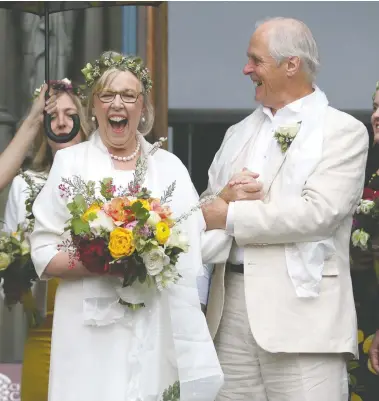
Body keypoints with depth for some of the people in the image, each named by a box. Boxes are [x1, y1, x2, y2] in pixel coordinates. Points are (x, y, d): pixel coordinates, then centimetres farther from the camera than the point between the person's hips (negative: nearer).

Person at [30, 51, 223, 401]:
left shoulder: (170, 166, 12)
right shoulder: (71, 163, 5)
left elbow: (194, 250, 10)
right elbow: (43, 255, -1)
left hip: (161, 330, 2)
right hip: (92, 331, -2)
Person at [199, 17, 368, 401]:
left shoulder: (343, 132, 0)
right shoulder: (239, 133, 19)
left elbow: (319, 213, -14)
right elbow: (207, 208, 18)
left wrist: (229, 216, -9)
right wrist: (225, 196, -6)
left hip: (302, 309, -5)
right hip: (231, 305, 5)